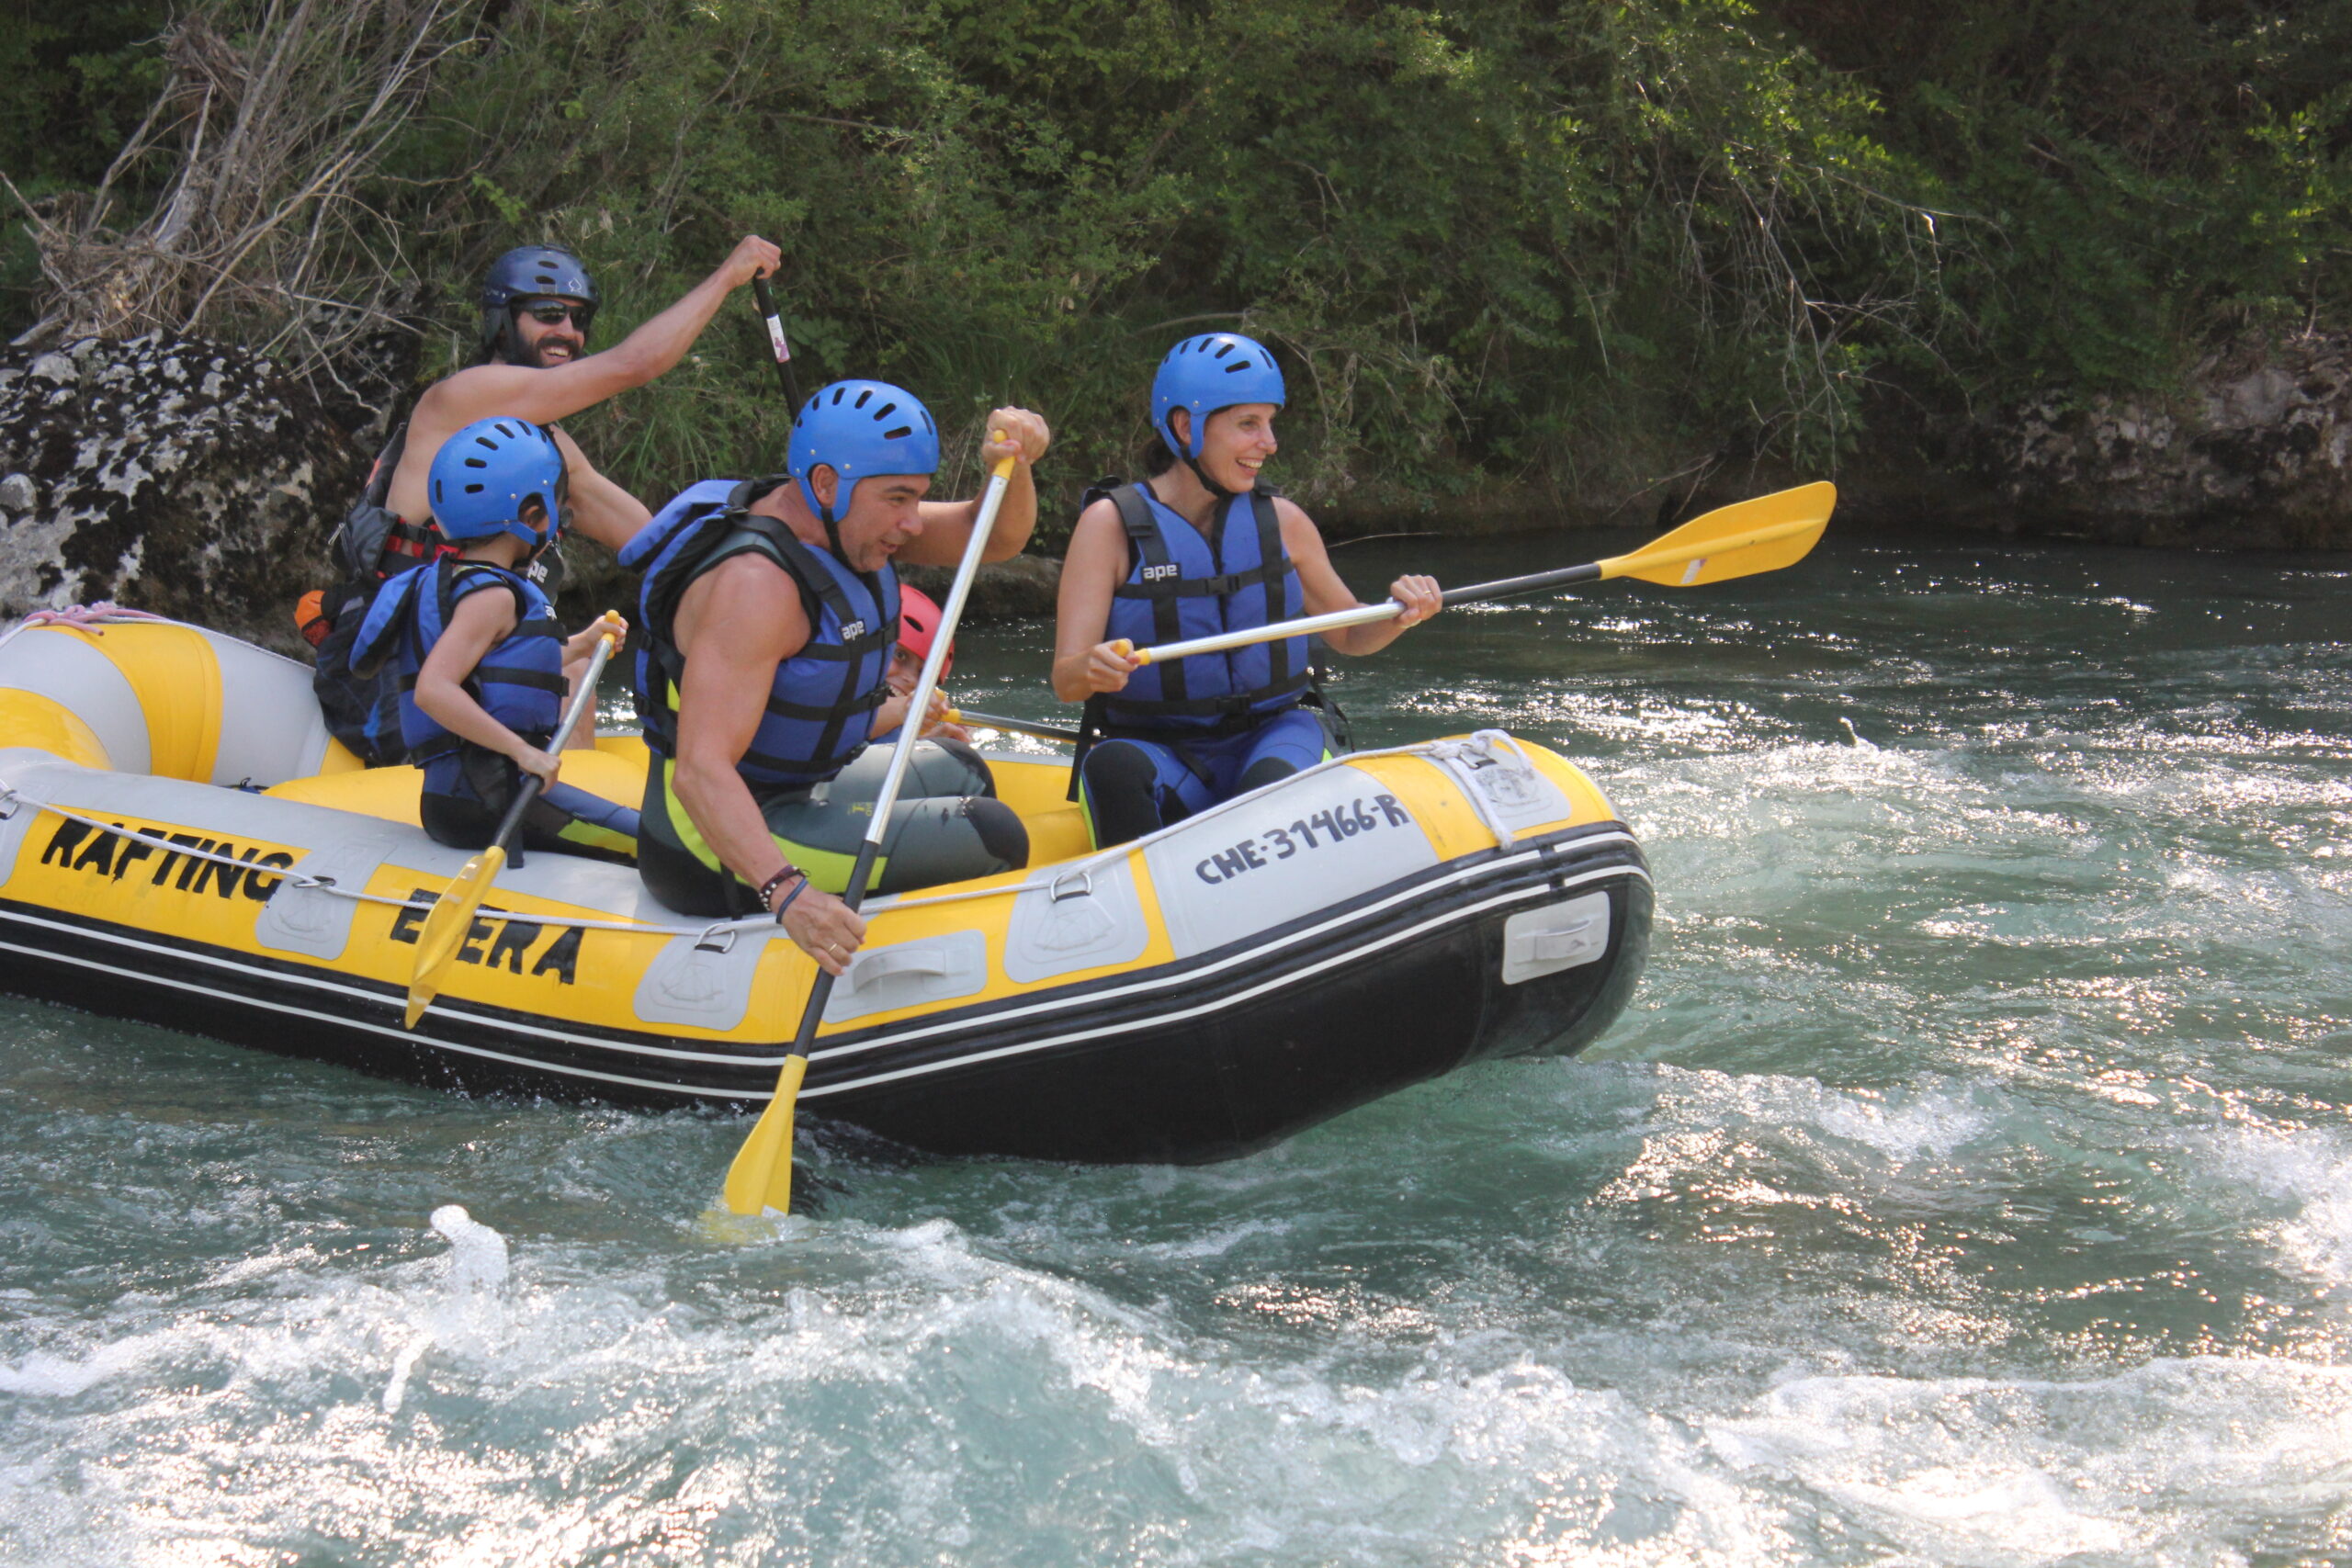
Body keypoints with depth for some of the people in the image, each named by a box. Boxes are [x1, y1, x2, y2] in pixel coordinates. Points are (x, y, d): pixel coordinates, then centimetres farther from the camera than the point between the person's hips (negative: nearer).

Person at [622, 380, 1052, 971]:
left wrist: (1013, 465, -18)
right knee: (992, 840, -18)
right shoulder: (756, 583, -28)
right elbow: (702, 771, -37)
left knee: (955, 774, 31)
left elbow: (992, 537, 5)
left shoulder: (841, 524, 1)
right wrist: (786, 894, -50)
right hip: (721, 845, -11)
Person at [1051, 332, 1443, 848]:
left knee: (1272, 784, -34)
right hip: (1159, 751, -2)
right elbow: (1065, 682, -10)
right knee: (1114, 768, -36)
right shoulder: (1112, 523, -3)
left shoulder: (1282, 522, 6)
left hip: (1274, 734, 2)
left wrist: (1400, 615, -4)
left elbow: (1349, 635, 20)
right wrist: (1092, 669, -35)